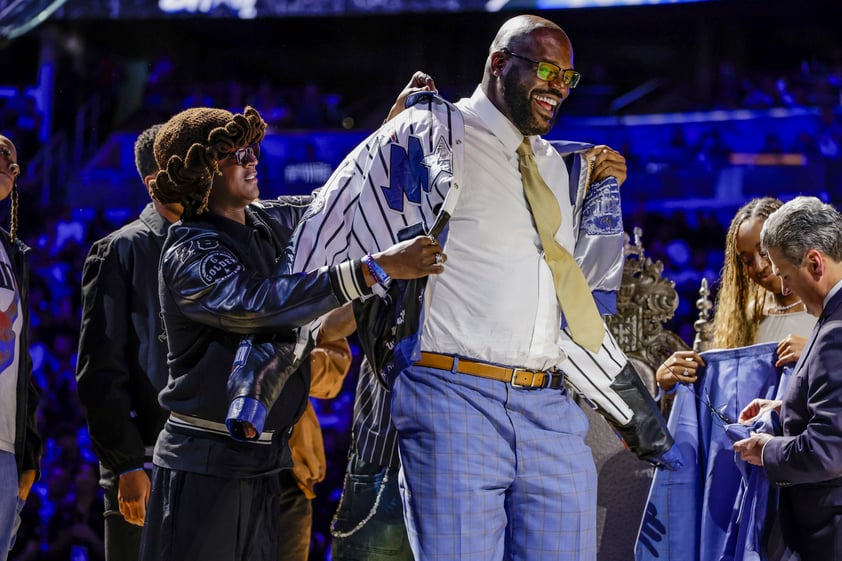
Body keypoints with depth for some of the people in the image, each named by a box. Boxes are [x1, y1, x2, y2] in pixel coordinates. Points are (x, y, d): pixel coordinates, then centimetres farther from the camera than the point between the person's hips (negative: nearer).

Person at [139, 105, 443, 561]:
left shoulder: (268, 222, 9)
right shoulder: (189, 254, -14)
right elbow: (257, 305, -30)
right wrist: (376, 268, -32)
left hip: (262, 462, 7)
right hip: (206, 466, -7)